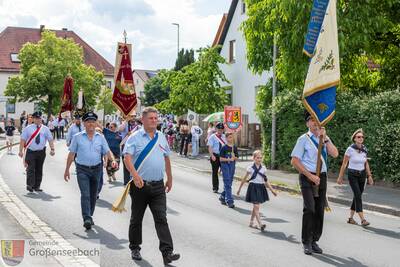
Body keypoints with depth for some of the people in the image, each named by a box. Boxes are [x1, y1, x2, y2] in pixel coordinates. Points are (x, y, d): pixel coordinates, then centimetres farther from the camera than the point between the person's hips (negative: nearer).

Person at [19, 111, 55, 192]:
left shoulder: (45, 129, 7)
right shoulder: (28, 128, 2)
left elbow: (50, 139, 2)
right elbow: (23, 140, 0)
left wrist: (52, 149, -11)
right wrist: (21, 151, -8)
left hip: (41, 152, 3)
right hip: (30, 152, -2)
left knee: (39, 170, 8)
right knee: (31, 169, -10)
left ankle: (37, 186, 16)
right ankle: (30, 185, -12)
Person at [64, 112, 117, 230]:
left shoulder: (100, 137, 7)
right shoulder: (77, 137, 1)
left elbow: (107, 151, 4)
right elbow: (71, 154, 3)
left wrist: (113, 160, -16)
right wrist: (67, 169, 4)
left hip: (96, 169, 3)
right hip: (82, 169, -3)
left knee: (93, 195, 11)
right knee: (85, 194, -14)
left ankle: (89, 217, 27)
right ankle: (87, 219, -20)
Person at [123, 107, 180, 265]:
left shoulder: (161, 138, 12)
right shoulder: (135, 138, -5)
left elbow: (166, 158, 21)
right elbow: (127, 158, -16)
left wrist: (169, 179, 22)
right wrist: (135, 175, -31)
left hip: (158, 186, 3)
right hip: (140, 185, -3)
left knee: (161, 219, -5)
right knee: (136, 219, 11)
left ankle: (167, 253, -9)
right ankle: (135, 249, 28)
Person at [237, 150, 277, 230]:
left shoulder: (263, 168, 5)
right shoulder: (250, 168, -5)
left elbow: (266, 181, 9)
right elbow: (244, 179, 3)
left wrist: (272, 190, 5)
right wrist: (239, 189, 6)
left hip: (261, 188, 4)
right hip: (253, 187, -4)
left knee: (255, 206, 13)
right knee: (256, 206, -10)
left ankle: (251, 223, 25)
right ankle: (260, 224, -14)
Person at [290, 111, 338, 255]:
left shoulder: (325, 138, 10)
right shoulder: (304, 139, -2)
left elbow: (335, 154, -5)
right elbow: (295, 161, -6)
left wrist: (325, 138, -14)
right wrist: (310, 176, -11)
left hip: (321, 177, 5)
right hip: (307, 177, -5)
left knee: (320, 210, 6)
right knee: (309, 208, -14)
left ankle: (314, 241, 19)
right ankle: (306, 242, -2)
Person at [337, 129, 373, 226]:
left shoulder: (364, 149, 2)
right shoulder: (350, 149, -12)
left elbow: (366, 164, 12)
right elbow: (344, 164, -6)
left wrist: (369, 176, 7)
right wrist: (340, 177, -4)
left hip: (362, 175, 5)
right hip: (352, 175, -5)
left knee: (357, 196, 7)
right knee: (358, 196, -15)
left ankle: (350, 218, 19)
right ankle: (362, 219, -17)